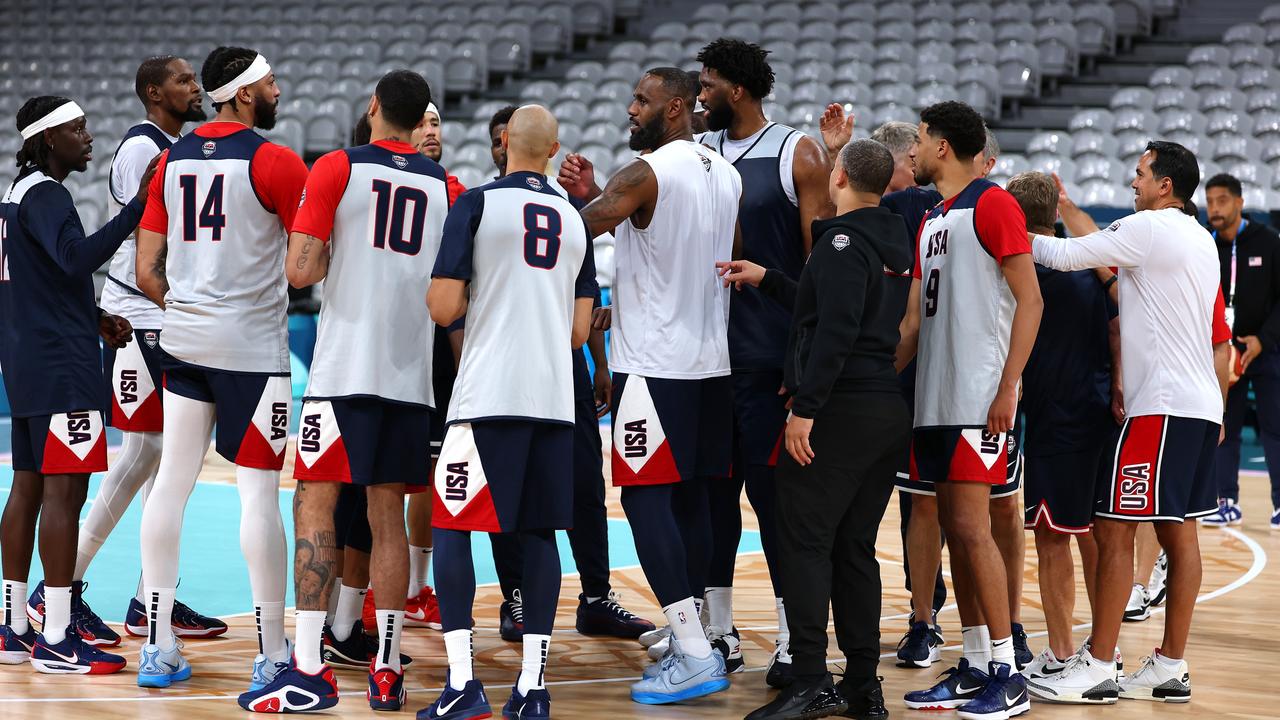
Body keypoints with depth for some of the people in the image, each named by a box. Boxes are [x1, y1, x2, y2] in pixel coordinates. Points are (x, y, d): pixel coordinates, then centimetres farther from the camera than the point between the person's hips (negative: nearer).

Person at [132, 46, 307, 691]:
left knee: (172, 482, 9)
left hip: (182, 341, 6)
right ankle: (272, 655, 2)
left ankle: (157, 647, 12)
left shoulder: (171, 161, 9)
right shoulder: (275, 162, -10)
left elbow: (146, 274, 10)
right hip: (253, 347, -6)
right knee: (260, 493, -2)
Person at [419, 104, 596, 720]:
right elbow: (580, 330, 14)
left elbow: (443, 307, -8)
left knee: (452, 528, 0)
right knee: (538, 532, 8)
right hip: (553, 397, 5)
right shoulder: (574, 218, 13)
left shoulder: (478, 203, -3)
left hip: (488, 394, -5)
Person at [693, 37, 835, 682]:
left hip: (768, 358, -5)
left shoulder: (797, 155, -4)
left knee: (775, 495, -3)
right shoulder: (698, 151, 11)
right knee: (711, 493, 9)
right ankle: (717, 633, 18)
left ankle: (792, 640, 3)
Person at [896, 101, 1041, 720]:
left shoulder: (993, 204, -6)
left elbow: (1029, 301, -12)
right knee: (954, 531, 8)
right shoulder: (931, 222, 19)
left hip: (978, 397, -9)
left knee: (971, 528, -11)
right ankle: (974, 667, 14)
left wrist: (1007, 390, -18)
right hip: (935, 400, 9)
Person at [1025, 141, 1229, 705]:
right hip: (1201, 405, 9)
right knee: (1178, 531, 10)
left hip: (1161, 405, -9)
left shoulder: (1151, 228, -10)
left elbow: (1068, 256, -12)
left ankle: (1097, 668, -6)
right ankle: (1171, 668, 12)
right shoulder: (1202, 242, 19)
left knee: (1114, 528, -7)